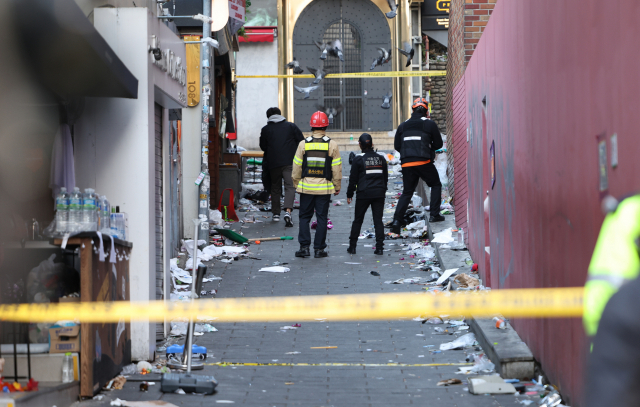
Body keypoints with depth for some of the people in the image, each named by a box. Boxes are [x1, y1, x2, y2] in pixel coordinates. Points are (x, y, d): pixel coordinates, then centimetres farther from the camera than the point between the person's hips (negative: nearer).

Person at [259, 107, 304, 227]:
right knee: (290, 186, -8)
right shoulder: (291, 126, 6)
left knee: (275, 187, 16)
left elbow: (263, 147, 12)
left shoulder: (266, 129, 6)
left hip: (273, 163, 1)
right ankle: (288, 211, -28)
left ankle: (276, 213, 19)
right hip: (289, 162, -1)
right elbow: (301, 141, 5)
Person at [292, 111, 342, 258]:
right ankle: (319, 249, 5)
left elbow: (297, 167, 2)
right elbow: (336, 168, -1)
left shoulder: (303, 144, -3)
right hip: (324, 188, 0)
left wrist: (296, 184, 13)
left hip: (306, 187, 0)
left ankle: (304, 247, 3)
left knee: (304, 217, 10)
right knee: (321, 218, 5)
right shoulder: (332, 145, -4)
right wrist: (337, 186, 9)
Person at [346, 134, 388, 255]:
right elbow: (385, 177, 15)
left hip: (364, 194, -3)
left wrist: (349, 194, 6)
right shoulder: (381, 158, 8)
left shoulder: (358, 159, -6)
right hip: (379, 193, 3)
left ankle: (352, 246, 11)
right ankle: (379, 247, -3)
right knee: (378, 220, 4)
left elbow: (353, 178, -3)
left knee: (358, 220, 8)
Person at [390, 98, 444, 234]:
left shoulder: (402, 126, 11)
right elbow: (439, 144, 7)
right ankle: (434, 214, 7)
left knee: (407, 192, 10)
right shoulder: (430, 124, 2)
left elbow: (397, 146, 14)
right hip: (424, 162, -3)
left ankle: (397, 221, -3)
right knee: (436, 185, 17)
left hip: (406, 164, 3)